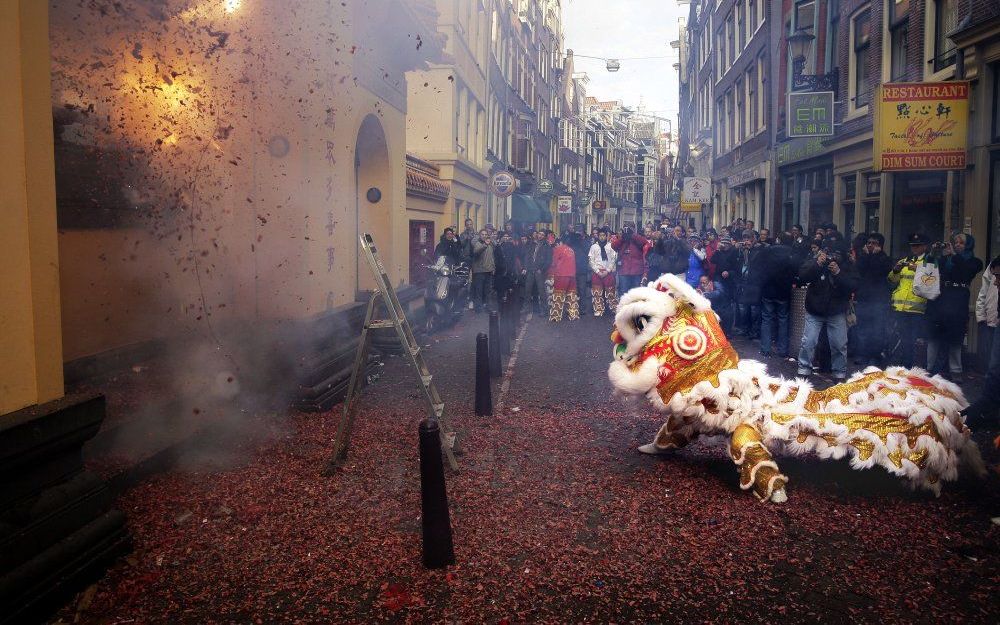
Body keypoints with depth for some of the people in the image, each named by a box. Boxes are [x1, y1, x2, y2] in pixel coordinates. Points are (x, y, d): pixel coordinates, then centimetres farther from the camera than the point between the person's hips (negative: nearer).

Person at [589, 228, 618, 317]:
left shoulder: (611, 246, 6)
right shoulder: (593, 247, 9)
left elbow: (613, 260, 1)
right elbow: (591, 260, 4)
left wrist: (607, 271, -8)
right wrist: (598, 271, -7)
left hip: (609, 272, -1)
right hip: (597, 272, 1)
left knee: (611, 292, -1)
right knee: (597, 292, -1)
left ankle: (615, 309, 3)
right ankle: (598, 310, 3)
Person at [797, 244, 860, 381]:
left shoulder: (847, 265, -3)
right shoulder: (815, 262, -5)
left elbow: (853, 286, -14)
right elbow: (802, 276, -17)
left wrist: (838, 273, -26)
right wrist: (817, 264, -28)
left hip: (837, 313, 1)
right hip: (814, 311, -1)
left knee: (839, 345, 4)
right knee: (808, 342, -2)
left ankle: (840, 374, 17)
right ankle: (803, 370, 10)